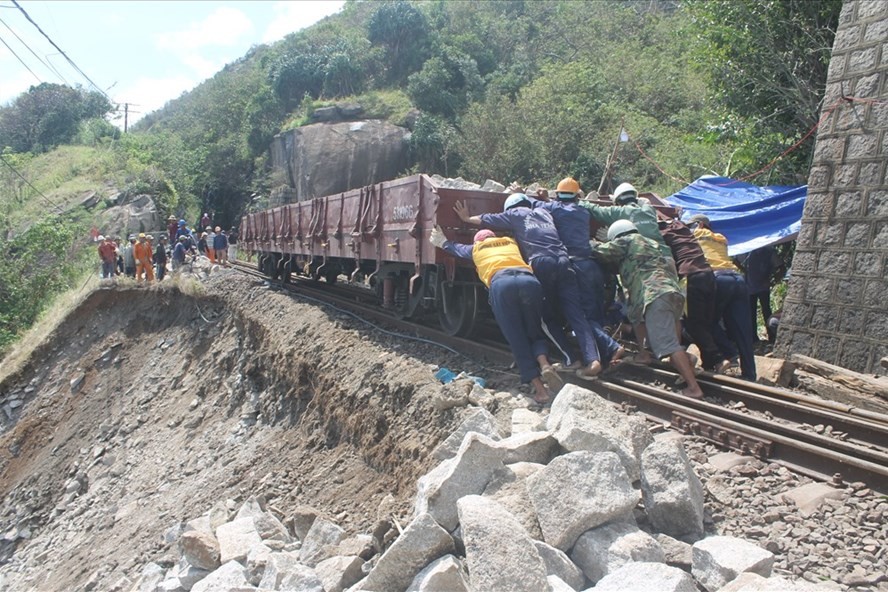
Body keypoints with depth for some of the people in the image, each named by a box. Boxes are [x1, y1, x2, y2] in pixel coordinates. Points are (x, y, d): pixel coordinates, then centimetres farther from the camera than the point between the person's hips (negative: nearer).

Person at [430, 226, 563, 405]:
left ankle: (539, 387, -9)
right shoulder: (511, 241, 38)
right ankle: (544, 364, -15)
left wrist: (442, 241, 75)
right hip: (529, 281, 2)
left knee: (517, 339, 2)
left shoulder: (476, 248, 35)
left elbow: (456, 248, 56)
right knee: (535, 333, 15)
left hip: (501, 283, -2)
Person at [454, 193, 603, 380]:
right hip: (563, 261, 4)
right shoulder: (544, 213, 32)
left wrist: (467, 218, 46)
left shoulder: (514, 214, 20)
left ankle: (570, 360, -1)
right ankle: (593, 360, -18)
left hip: (541, 264, -4)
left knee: (548, 316, 8)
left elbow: (487, 220, 31)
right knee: (576, 313, -3)